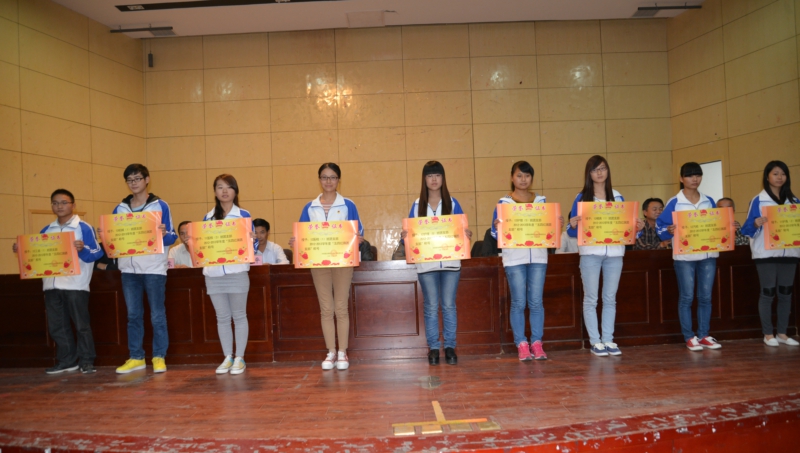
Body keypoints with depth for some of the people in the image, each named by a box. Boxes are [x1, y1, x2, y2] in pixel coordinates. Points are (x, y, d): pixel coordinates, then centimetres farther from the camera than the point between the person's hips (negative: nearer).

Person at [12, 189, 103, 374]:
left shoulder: (83, 228, -5)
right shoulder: (46, 230, 14)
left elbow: (96, 254, -11)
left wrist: (82, 249, -30)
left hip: (75, 285, -6)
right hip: (51, 285, 7)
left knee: (81, 324, -1)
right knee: (56, 326, 10)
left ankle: (87, 361, 7)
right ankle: (66, 361, 20)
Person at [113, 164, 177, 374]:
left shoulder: (160, 206, -1)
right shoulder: (120, 208, 11)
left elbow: (172, 238, -3)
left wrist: (164, 234, -24)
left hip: (154, 268, -4)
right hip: (129, 269, 4)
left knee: (157, 315, 1)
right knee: (133, 315, 10)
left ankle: (159, 357, 9)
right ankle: (136, 357, 19)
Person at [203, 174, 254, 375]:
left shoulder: (244, 216, 2)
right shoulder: (208, 217, 12)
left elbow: (252, 244, 1)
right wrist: (192, 243, -6)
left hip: (237, 272, -3)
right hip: (213, 273, 3)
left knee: (239, 316, 4)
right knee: (222, 317, 9)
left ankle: (240, 358, 12)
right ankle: (227, 357, 19)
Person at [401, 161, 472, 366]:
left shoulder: (452, 203, 6)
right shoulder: (417, 205, 7)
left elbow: (461, 229, 5)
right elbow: (411, 231, 6)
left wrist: (467, 234, -15)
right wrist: (405, 235, -15)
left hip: (450, 261, 0)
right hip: (426, 263, 0)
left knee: (449, 305, 3)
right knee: (431, 307, 4)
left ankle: (450, 346, 12)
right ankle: (433, 347, 12)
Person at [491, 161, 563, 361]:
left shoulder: (541, 200, 12)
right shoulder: (504, 202, 3)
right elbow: (496, 235, 0)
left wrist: (559, 225, -5)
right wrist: (497, 227, -21)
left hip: (538, 256, 2)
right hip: (514, 258, -2)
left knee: (536, 302, 2)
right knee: (518, 303, -1)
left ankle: (537, 343, 11)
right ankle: (521, 344, 8)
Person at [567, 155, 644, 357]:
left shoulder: (618, 197, 11)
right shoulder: (582, 198, 1)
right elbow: (573, 232, -2)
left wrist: (637, 228, -6)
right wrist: (573, 225, -24)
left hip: (614, 252, 3)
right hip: (590, 253, -3)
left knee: (610, 298, 8)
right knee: (591, 299, 1)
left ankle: (608, 340, 15)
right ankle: (595, 342, 8)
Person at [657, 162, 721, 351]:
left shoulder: (709, 201, 11)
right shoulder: (674, 202, -2)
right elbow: (660, 227, -6)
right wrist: (670, 231, -26)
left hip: (708, 254, 4)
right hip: (684, 256, -4)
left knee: (705, 296, 8)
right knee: (686, 297, 0)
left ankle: (704, 335, 17)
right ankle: (689, 337, 7)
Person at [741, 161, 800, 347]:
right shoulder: (758, 200, -1)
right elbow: (748, 230, -4)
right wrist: (756, 223, -25)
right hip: (766, 254, -4)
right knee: (768, 293, 0)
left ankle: (782, 333, 17)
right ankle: (768, 334, 9)